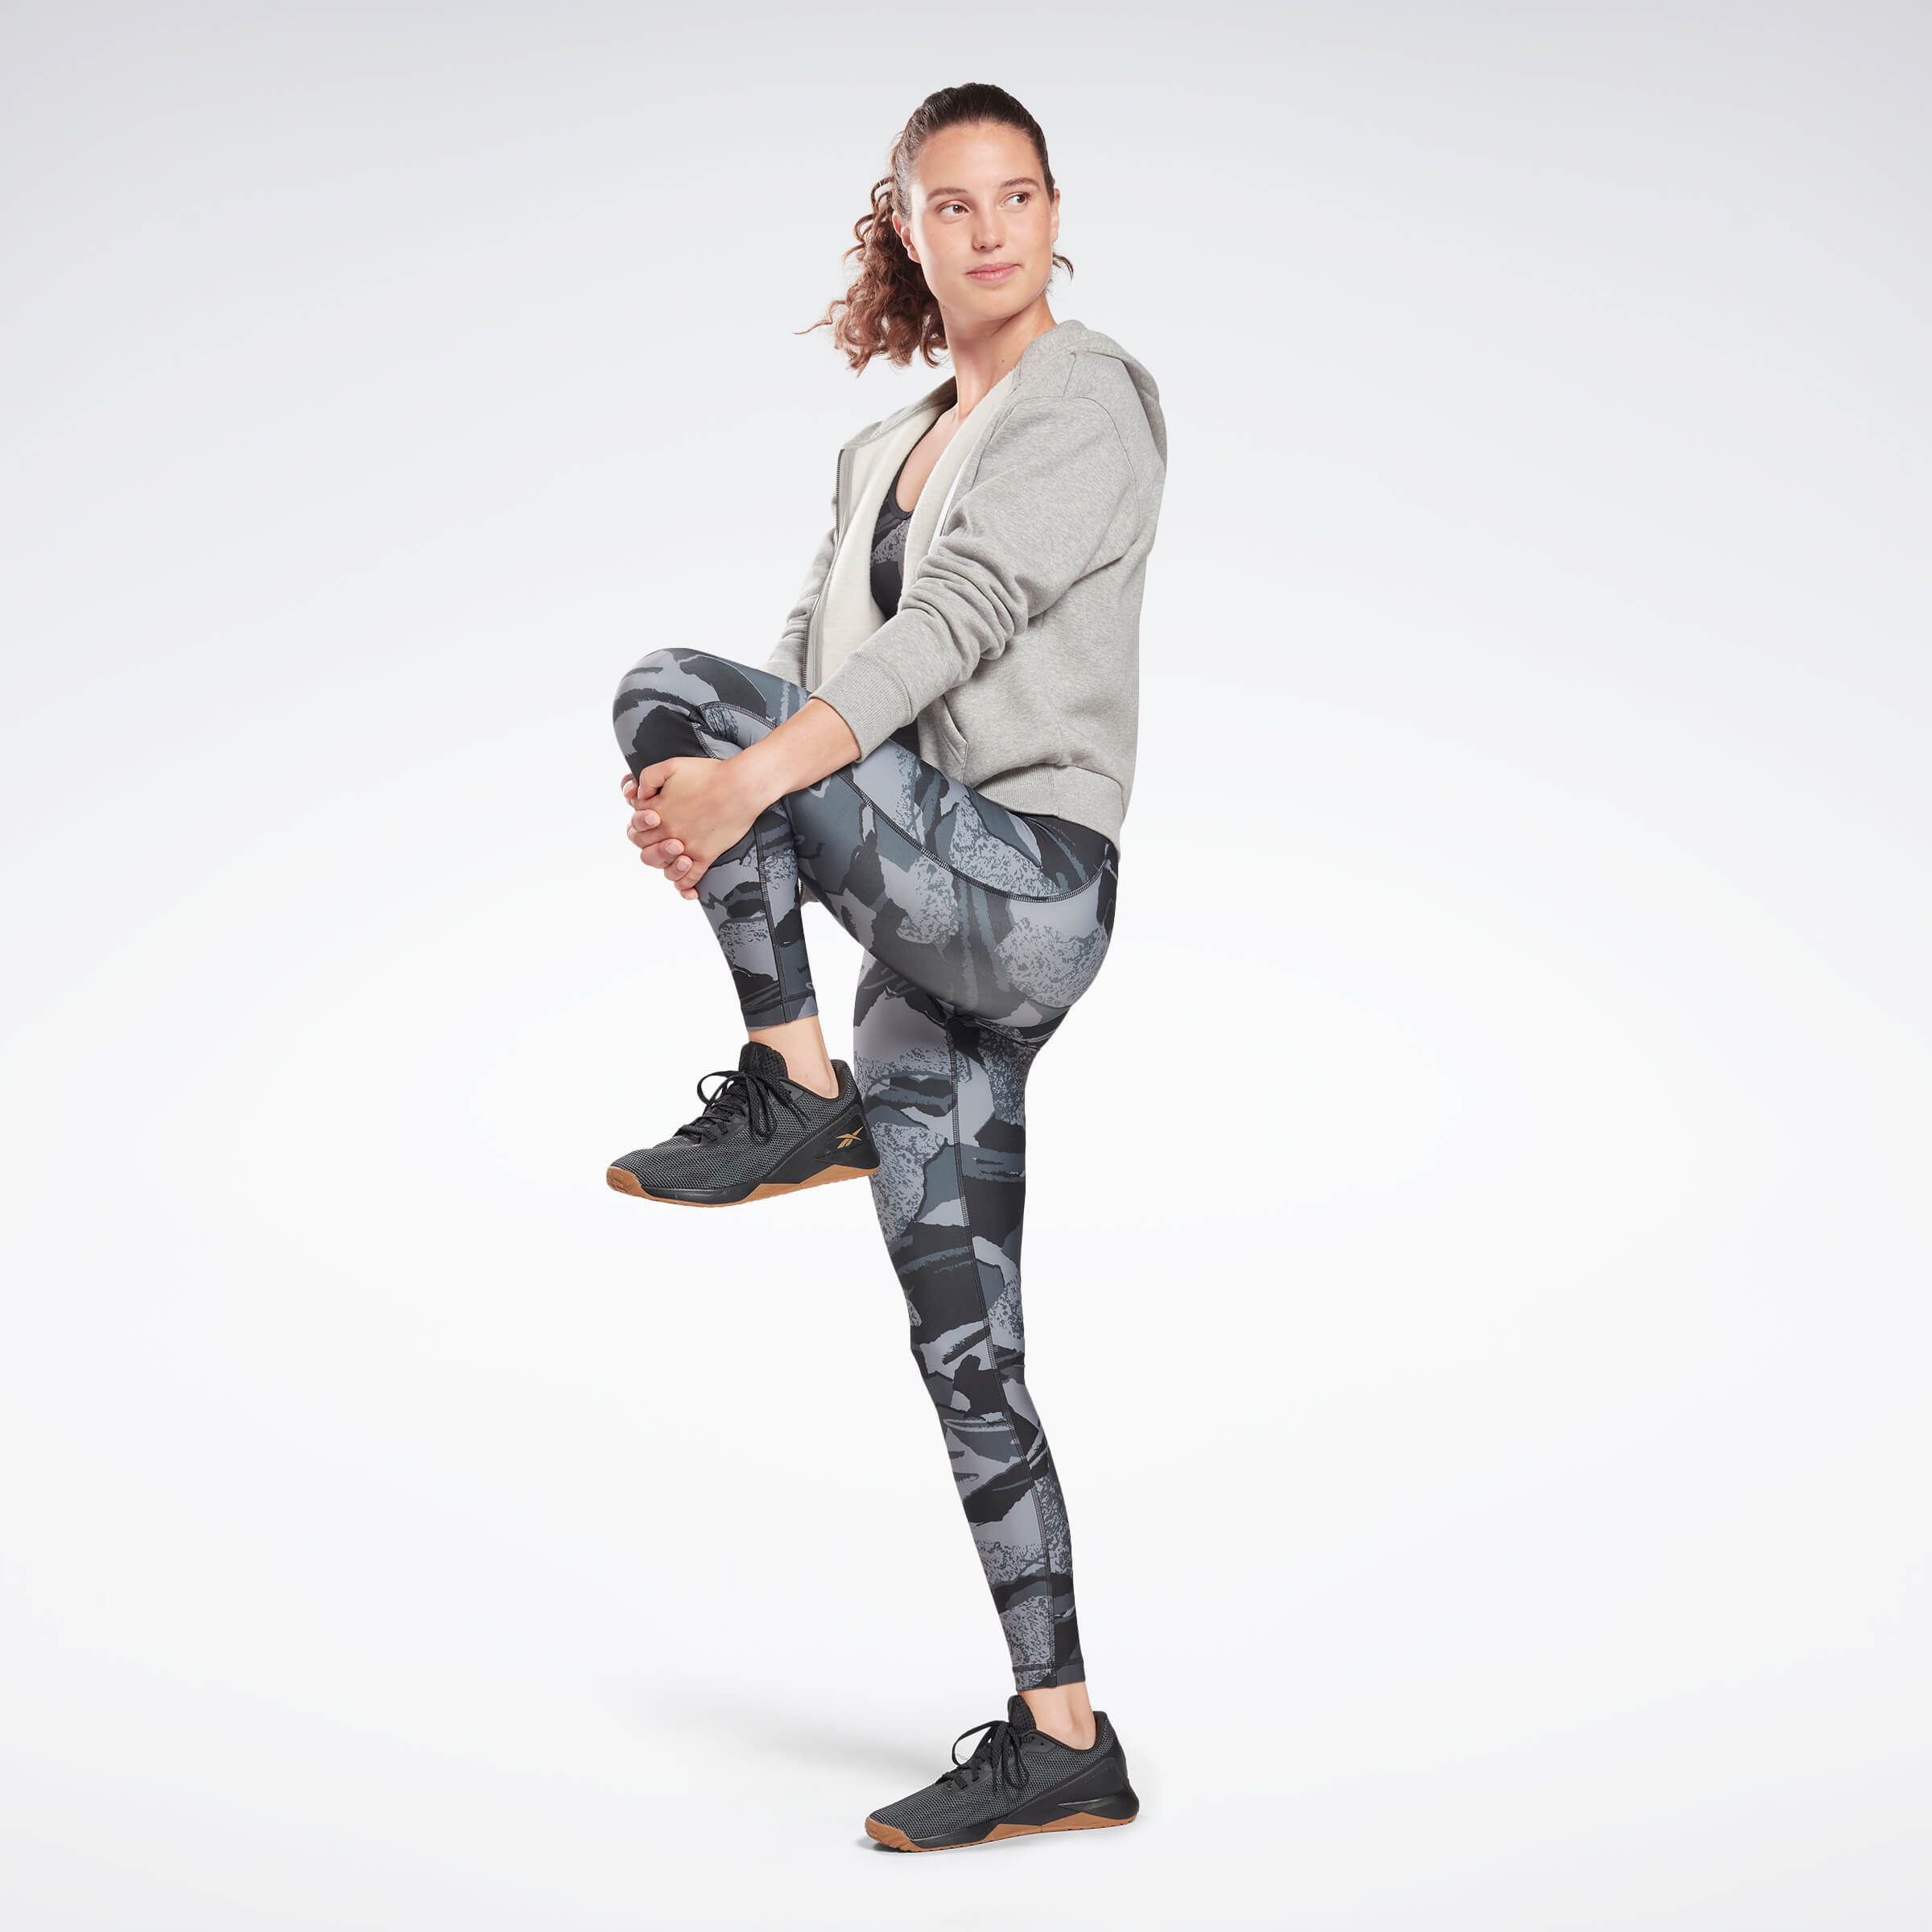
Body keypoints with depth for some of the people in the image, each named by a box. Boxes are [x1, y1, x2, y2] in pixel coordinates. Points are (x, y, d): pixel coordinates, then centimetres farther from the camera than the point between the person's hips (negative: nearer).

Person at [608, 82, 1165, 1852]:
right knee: (963, 1343, 5)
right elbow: (817, 683, 13)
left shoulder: (1089, 398, -1)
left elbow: (963, 618, -16)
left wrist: (745, 767, -27)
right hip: (942, 928, 8)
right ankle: (1061, 1742, 12)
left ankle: (793, 1092, -9)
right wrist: (708, 807, -8)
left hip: (1030, 879, -8)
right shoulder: (885, 454, 22)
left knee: (671, 690, -18)